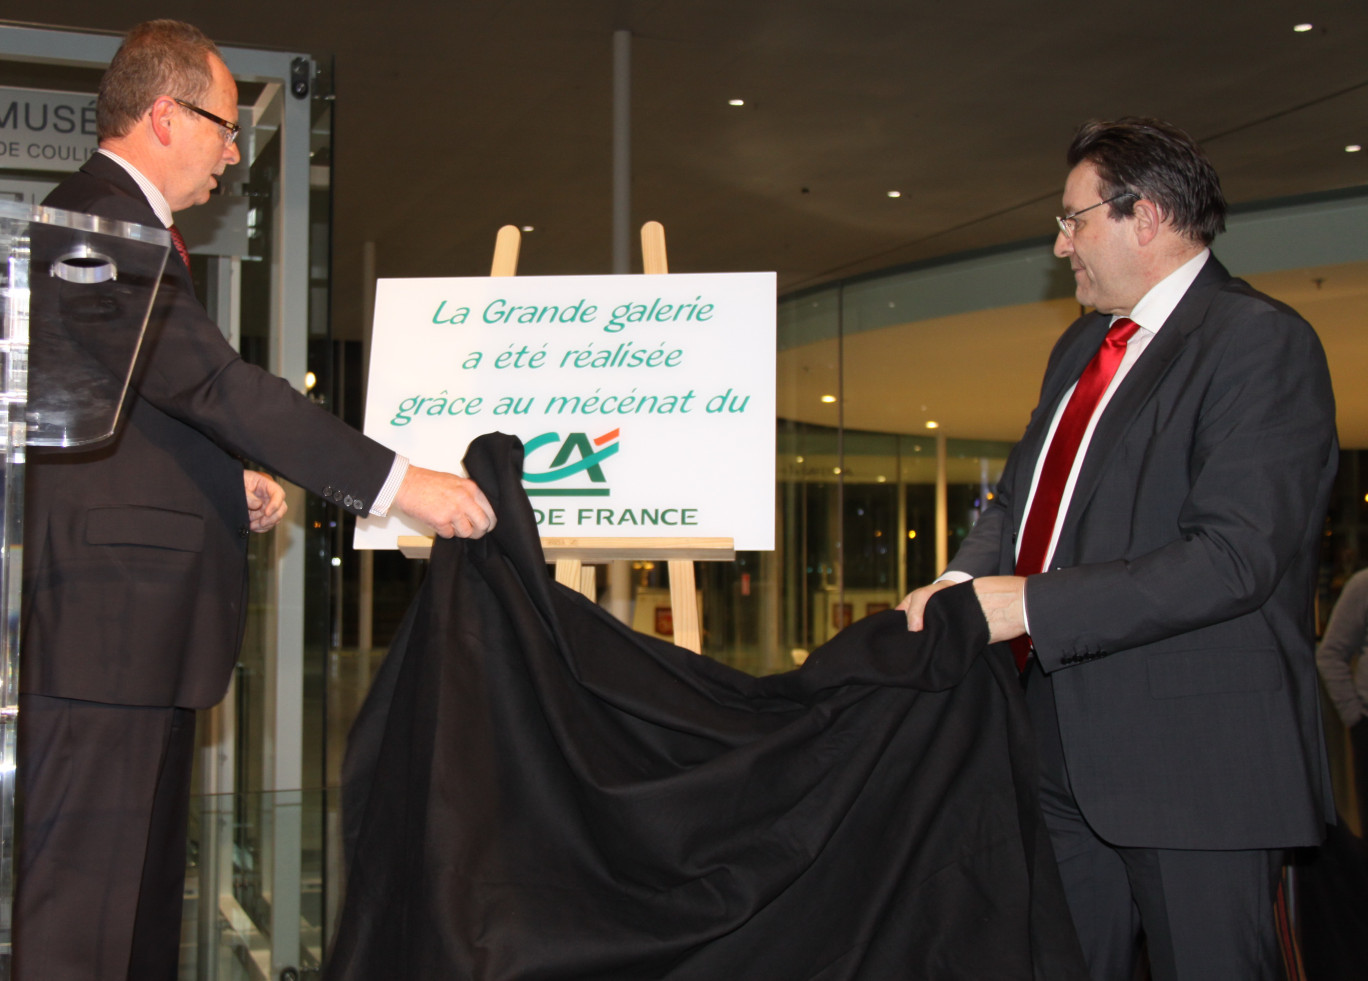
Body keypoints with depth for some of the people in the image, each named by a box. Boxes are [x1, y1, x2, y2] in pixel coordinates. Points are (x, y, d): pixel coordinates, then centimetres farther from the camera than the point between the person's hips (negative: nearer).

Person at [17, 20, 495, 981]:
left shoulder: (105, 219, 20)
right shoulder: (107, 225, -14)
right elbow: (220, 384, -23)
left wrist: (231, 482, 8)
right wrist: (399, 482, -23)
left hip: (136, 628, 11)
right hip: (108, 624, -11)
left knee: (145, 892, 15)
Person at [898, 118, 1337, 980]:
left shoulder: (1260, 341, -11)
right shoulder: (1082, 349, 18)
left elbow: (1235, 556, -21)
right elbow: (1022, 497, 20)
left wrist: (1034, 604, -21)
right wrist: (965, 581, -3)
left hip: (1199, 761, -8)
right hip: (1070, 749, 8)